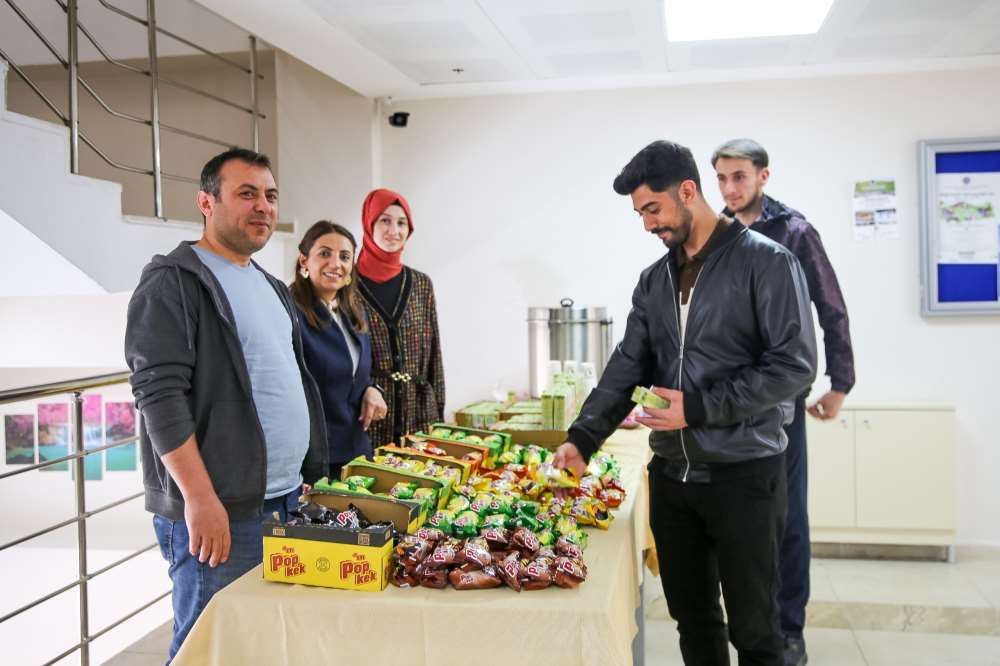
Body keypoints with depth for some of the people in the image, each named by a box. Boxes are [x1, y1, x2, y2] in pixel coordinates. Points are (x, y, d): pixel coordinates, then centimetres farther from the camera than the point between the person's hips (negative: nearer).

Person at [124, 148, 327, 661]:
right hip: (219, 510, -8)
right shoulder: (173, 282, -8)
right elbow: (159, 393, -16)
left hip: (288, 499, 8)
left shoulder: (270, 286, 17)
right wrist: (200, 497, -21)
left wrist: (309, 475, 19)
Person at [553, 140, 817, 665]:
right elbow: (627, 367, 6)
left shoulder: (766, 262, -9)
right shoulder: (654, 280, 10)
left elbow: (794, 365, -15)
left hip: (743, 473, -5)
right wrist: (582, 439, -7)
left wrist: (700, 408, -18)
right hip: (671, 473, 6)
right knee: (691, 616, 16)